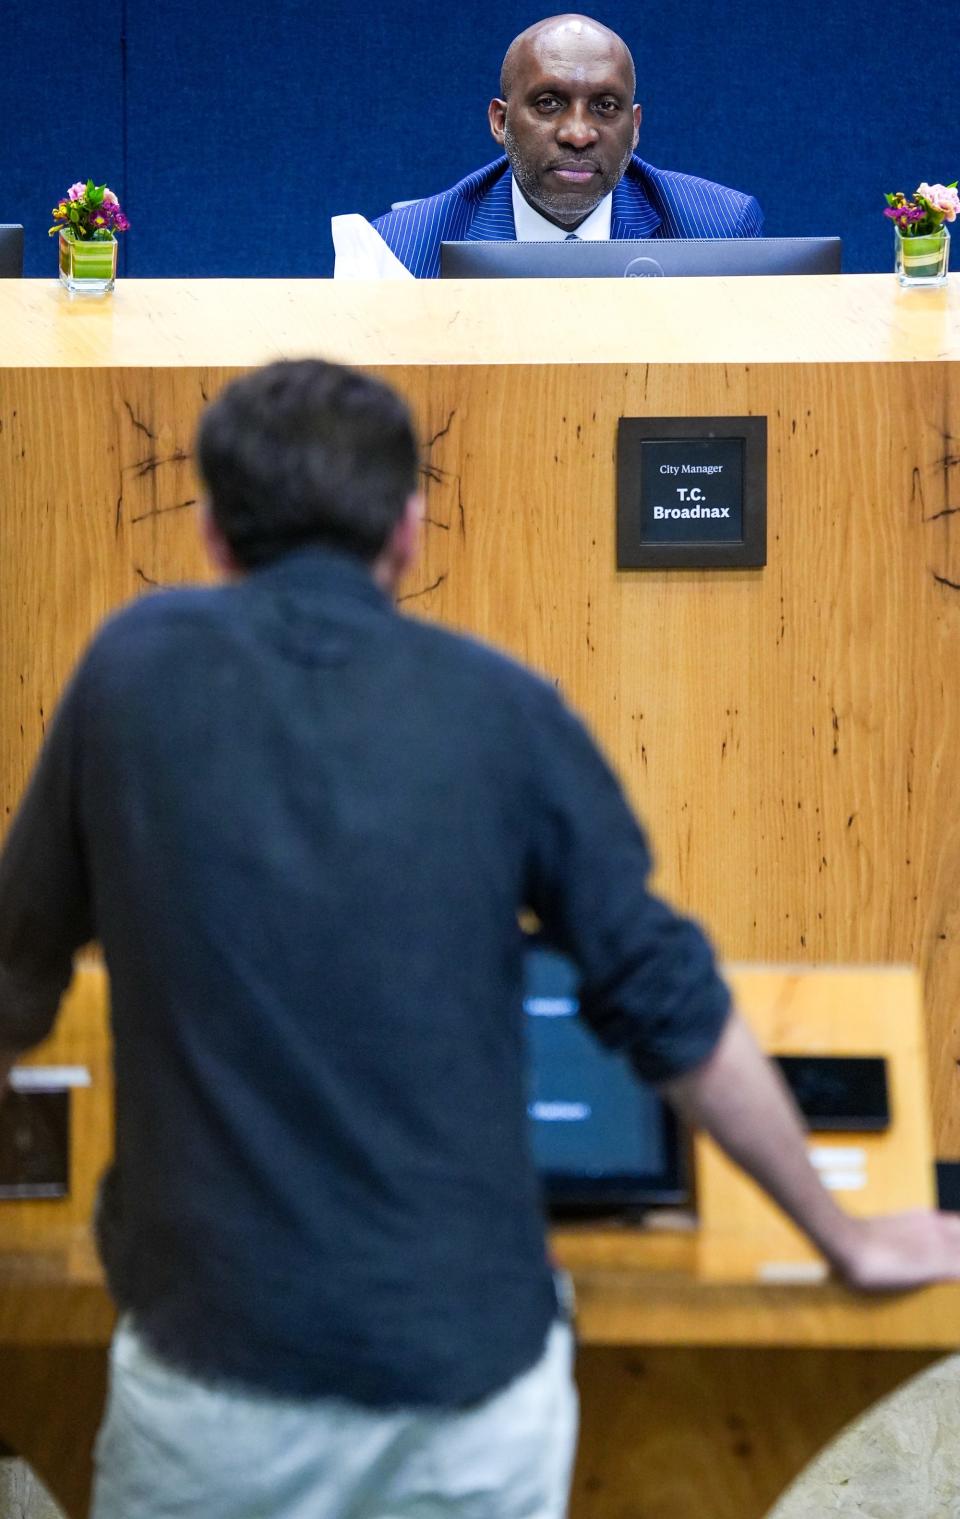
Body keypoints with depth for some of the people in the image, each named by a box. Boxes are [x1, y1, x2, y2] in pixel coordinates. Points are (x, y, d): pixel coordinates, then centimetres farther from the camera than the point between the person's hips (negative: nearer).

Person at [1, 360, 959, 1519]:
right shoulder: (499, 707, 0)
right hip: (472, 1364, 1)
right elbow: (670, 1008, 4)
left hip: (215, 1360, 0)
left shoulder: (137, 665, 2)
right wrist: (845, 1237, 16)